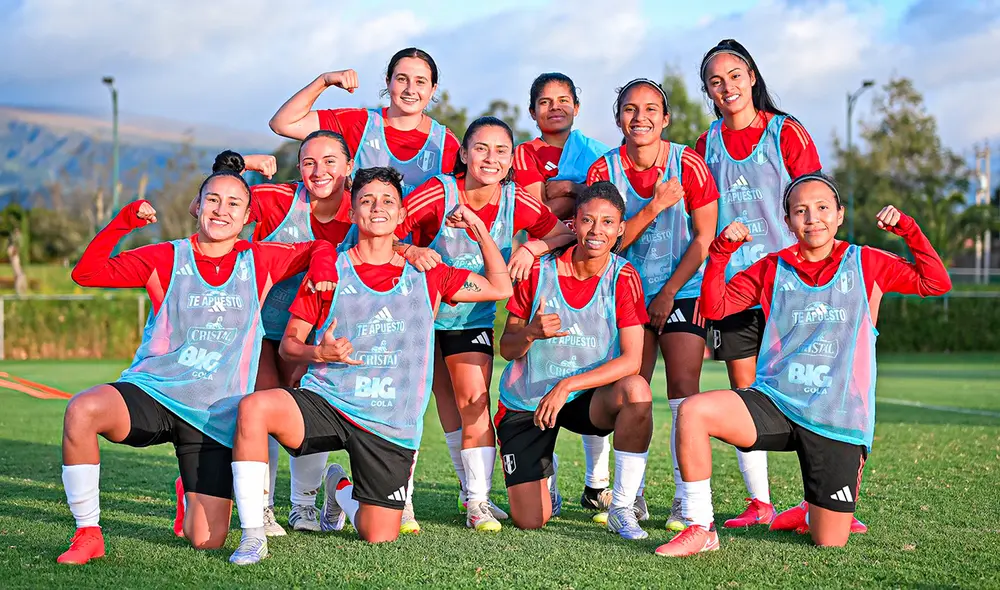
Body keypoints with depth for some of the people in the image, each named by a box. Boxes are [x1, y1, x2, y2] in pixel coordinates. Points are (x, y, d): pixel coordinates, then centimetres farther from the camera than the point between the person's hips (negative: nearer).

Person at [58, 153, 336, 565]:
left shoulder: (259, 262, 6)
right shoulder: (166, 259, 2)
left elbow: (319, 248, 17)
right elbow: (86, 273, -3)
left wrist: (323, 267, -6)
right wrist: (123, 222, -14)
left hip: (215, 416, 1)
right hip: (151, 392, -1)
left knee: (207, 541, -6)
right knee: (82, 410, -36)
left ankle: (192, 495, 34)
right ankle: (88, 534, -18)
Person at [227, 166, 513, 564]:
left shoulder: (426, 276, 9)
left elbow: (500, 288, 12)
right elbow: (288, 344, 6)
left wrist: (478, 228, 4)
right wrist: (318, 353, -17)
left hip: (391, 424, 1)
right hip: (325, 401, -1)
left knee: (380, 537, -3)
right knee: (253, 407, -33)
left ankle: (341, 489, 34)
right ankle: (253, 535, -21)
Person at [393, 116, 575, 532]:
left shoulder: (517, 202, -13)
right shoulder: (438, 193, -22)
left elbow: (567, 233, -6)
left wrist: (533, 247, -25)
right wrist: (411, 252, -43)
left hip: (473, 316, 2)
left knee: (474, 403, -2)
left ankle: (477, 498, 10)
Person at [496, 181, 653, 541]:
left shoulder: (624, 278, -12)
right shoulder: (539, 272, -11)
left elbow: (631, 360, -19)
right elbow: (507, 348, -4)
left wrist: (567, 386, -28)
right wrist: (531, 333, -28)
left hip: (588, 398, 0)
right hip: (525, 402, 0)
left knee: (636, 390, -35)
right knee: (530, 522, -7)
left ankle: (622, 509, -18)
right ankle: (546, 472, 31)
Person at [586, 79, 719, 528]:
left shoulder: (688, 165, -9)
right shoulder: (604, 170, -6)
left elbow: (704, 238, -6)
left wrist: (669, 293, -10)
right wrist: (653, 208, -22)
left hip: (683, 290, -2)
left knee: (683, 388, -10)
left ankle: (686, 499, -5)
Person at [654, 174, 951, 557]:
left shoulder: (866, 264, 5)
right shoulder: (773, 269, 9)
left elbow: (936, 283, 1)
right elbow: (714, 307, 6)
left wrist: (907, 229, -7)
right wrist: (722, 251, -5)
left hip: (837, 420, -1)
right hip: (775, 402, 1)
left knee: (830, 545, -2)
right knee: (693, 412, -28)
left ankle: (814, 511, 38)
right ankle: (700, 530, -14)